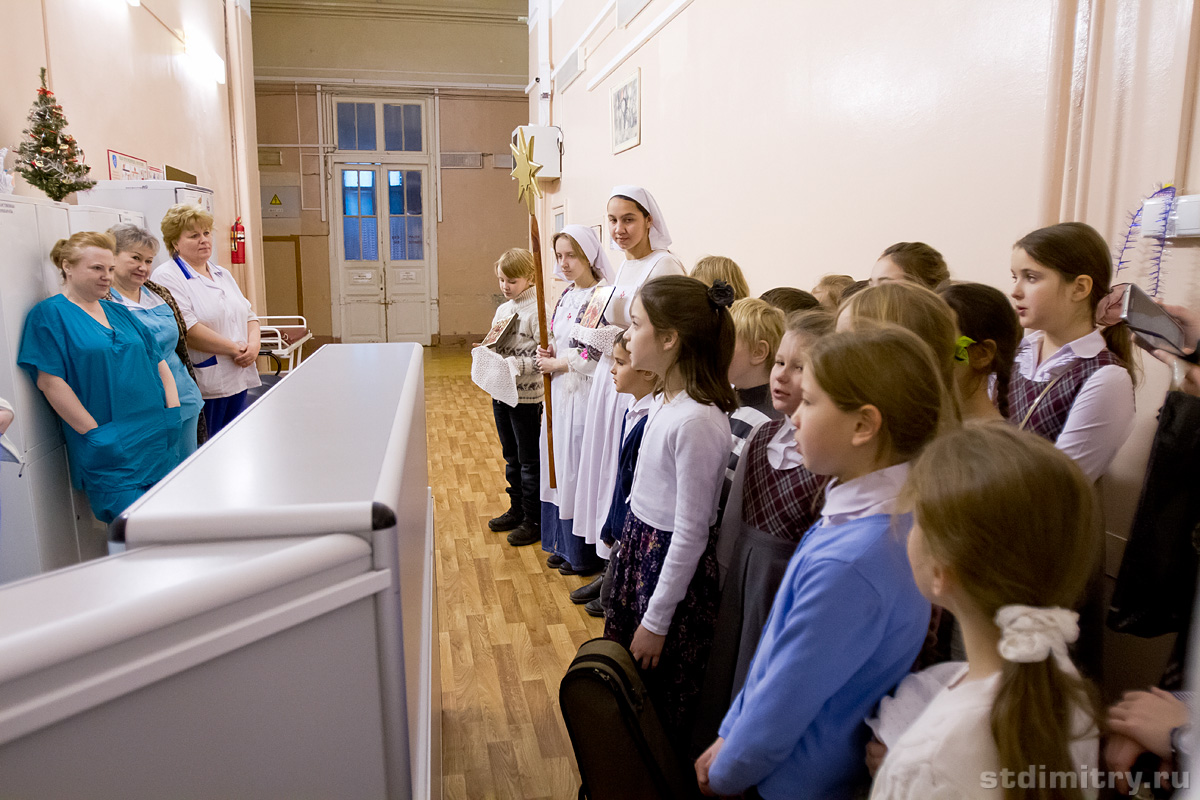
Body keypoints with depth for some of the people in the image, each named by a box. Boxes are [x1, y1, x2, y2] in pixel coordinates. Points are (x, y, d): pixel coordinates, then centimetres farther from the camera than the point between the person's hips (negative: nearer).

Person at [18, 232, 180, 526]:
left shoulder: (119, 312, 16)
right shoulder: (50, 314, -4)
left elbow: (159, 362, 18)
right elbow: (49, 381, -11)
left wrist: (173, 412, 5)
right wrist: (95, 433, -14)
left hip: (158, 443, 6)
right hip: (109, 452, -6)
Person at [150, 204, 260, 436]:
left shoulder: (223, 275, 18)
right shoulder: (166, 277, -8)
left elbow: (249, 315, 17)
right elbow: (187, 329, -19)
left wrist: (253, 344, -4)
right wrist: (234, 349, -14)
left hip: (238, 380, 7)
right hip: (204, 386, -7)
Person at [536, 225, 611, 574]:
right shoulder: (567, 294, 12)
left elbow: (599, 354, -20)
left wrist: (558, 364, -11)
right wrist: (548, 353, 2)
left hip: (584, 393, -9)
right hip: (560, 392, 9)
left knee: (579, 466, 0)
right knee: (560, 463, 15)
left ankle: (585, 554, 15)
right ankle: (563, 545, 29)